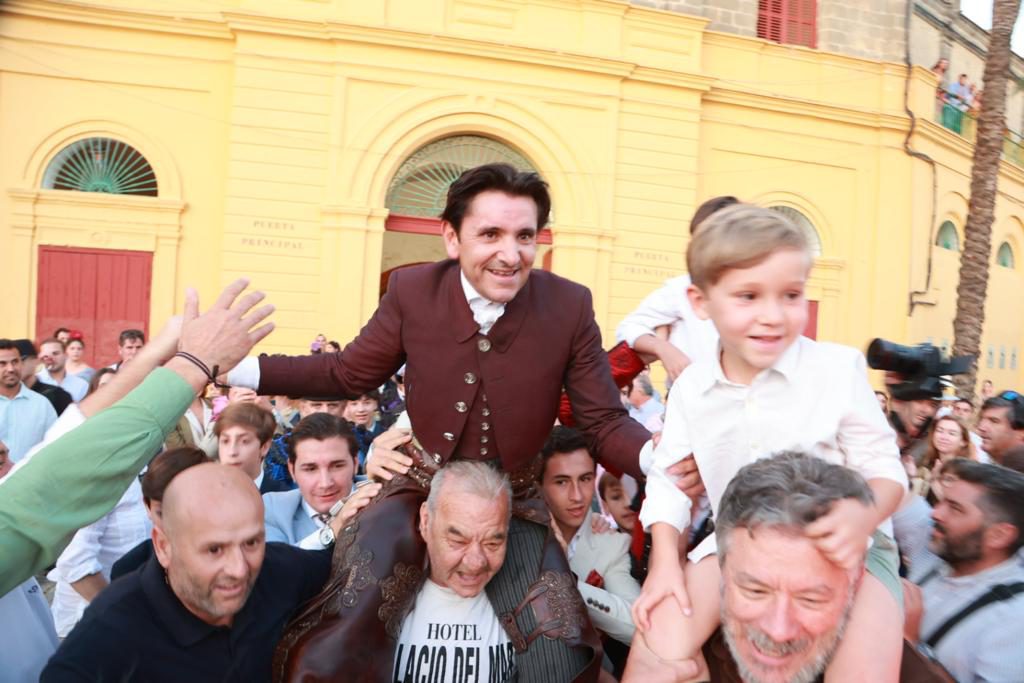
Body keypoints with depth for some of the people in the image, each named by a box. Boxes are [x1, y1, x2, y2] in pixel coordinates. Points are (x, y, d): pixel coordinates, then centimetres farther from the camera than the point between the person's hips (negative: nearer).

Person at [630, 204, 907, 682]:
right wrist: (664, 563, -9)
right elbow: (668, 479, 3)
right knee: (661, 635, -15)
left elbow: (883, 466, -9)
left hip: (843, 547, -2)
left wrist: (865, 515, -32)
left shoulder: (838, 368, -13)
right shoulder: (691, 389, -3)